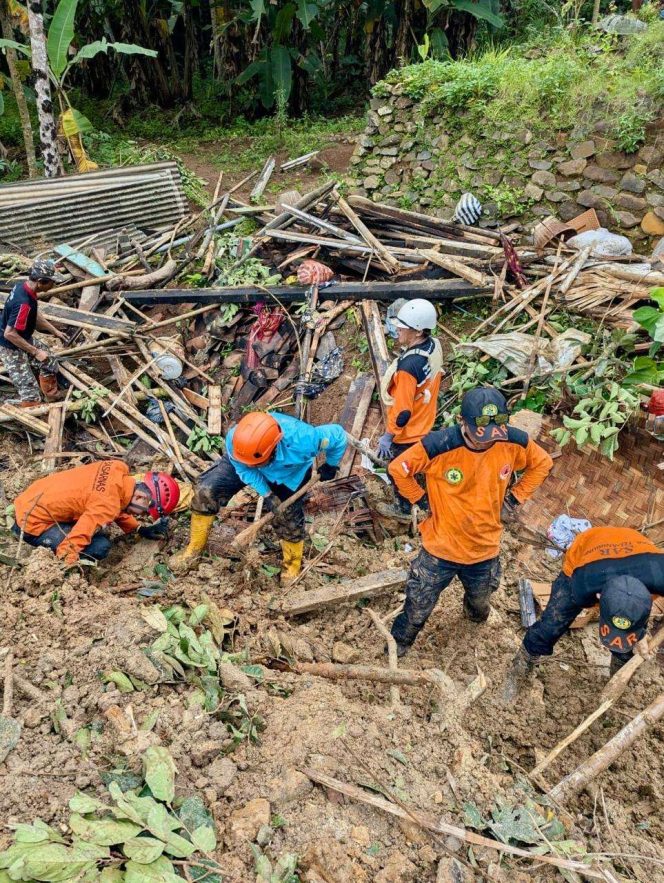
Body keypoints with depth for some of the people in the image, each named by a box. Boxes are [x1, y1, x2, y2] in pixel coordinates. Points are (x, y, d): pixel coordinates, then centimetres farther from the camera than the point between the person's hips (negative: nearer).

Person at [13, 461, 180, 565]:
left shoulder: (118, 468, -6)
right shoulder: (108, 506, -30)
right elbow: (72, 544, -32)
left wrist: (139, 529, 14)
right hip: (33, 524, -8)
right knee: (100, 547, -17)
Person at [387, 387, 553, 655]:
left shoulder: (513, 441, -19)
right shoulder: (439, 445, -30)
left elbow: (542, 464, 2)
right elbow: (398, 468, -16)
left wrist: (515, 497, -3)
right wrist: (421, 499, -13)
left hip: (485, 550, 4)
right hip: (440, 550, -3)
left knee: (480, 602, 33)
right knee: (418, 610, 17)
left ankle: (475, 614, 69)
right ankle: (397, 646, 46)